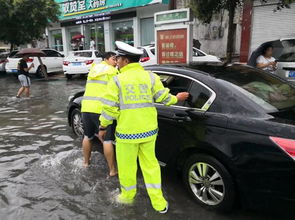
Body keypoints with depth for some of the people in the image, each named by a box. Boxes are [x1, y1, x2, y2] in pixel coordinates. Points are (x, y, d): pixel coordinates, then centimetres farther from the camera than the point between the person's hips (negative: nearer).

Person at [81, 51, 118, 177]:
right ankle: (112, 170, 7)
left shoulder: (93, 68, 20)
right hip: (102, 109, -7)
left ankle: (86, 162, 39)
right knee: (107, 140, 0)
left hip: (86, 107, 7)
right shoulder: (112, 71, -1)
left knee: (87, 136, 24)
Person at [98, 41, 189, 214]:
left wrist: (102, 127, 6)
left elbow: (110, 109, -9)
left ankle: (128, 196, 37)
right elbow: (164, 98, 1)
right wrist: (177, 98, 22)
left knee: (126, 165, 16)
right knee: (150, 164, 17)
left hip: (127, 132, -4)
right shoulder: (150, 76, 0)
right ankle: (159, 203, 22)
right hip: (149, 129, 4)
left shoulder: (117, 80, -8)